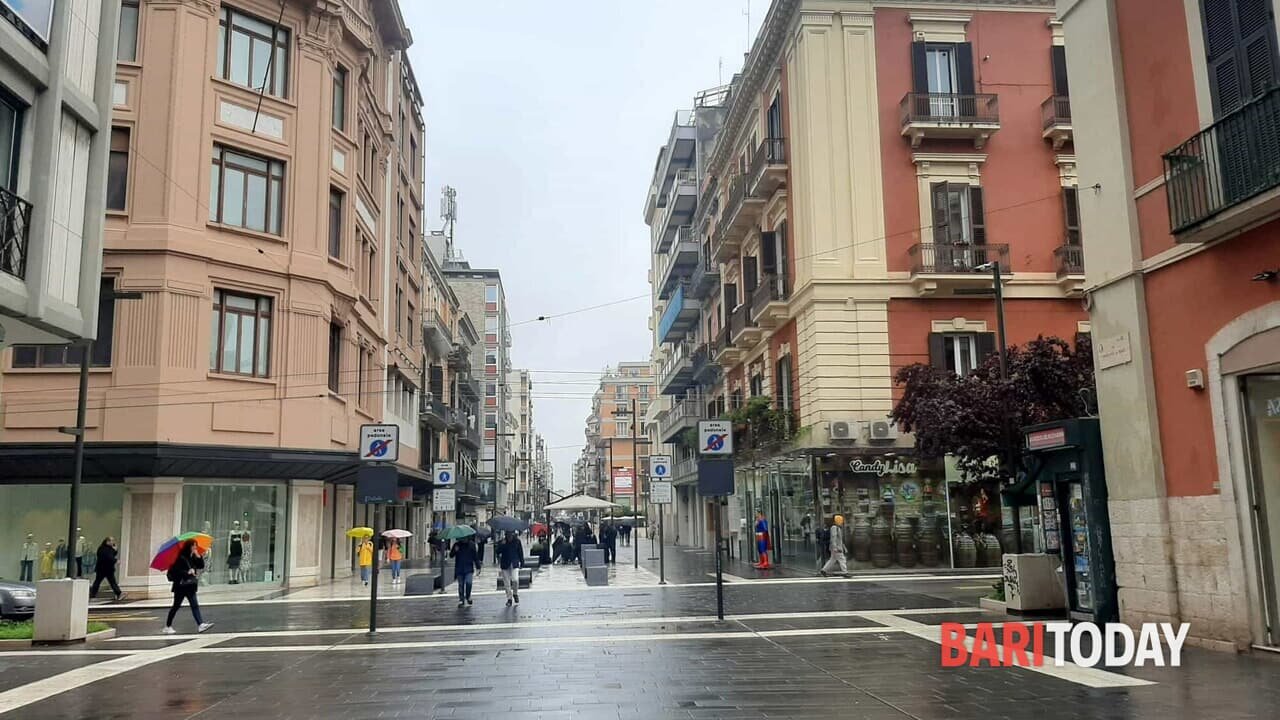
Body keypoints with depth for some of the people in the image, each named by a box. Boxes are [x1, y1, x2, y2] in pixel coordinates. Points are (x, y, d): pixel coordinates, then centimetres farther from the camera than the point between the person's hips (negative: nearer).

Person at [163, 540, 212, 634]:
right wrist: (187, 572, -23)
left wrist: (198, 556, -9)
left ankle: (200, 624, -11)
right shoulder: (181, 558, -13)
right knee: (176, 606, 4)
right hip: (181, 585, -6)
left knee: (195, 605, -3)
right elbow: (175, 570, -18)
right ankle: (168, 626, 18)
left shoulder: (193, 557, 8)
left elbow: (201, 566, 2)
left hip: (190, 586, 6)